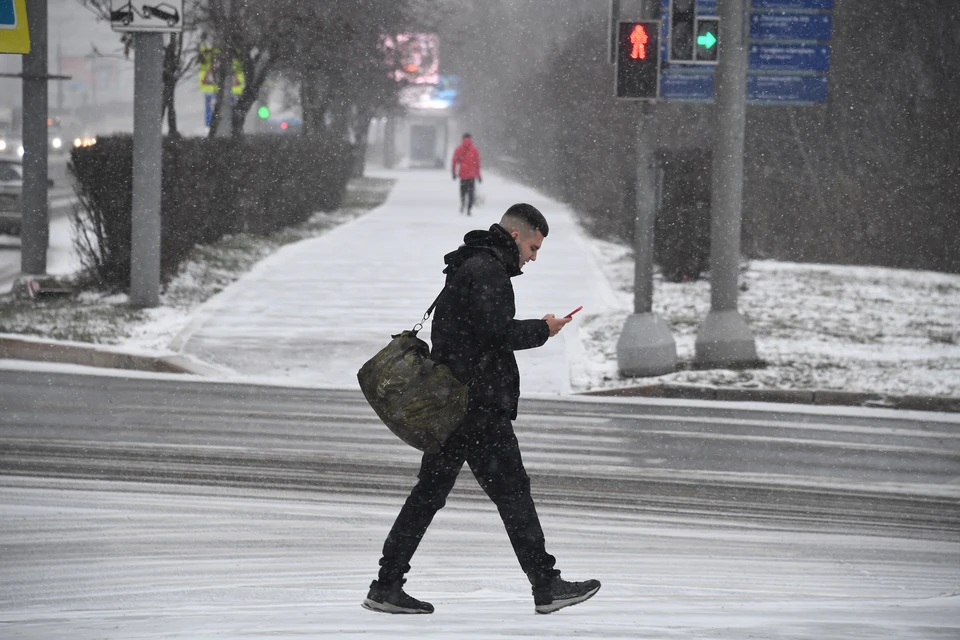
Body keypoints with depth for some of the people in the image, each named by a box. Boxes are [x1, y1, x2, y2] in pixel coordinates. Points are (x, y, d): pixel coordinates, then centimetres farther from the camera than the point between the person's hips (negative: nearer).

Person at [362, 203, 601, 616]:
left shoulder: (468, 268, 22)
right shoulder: (487, 271, -12)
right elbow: (497, 330, -22)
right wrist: (542, 330, -8)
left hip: (450, 406, 10)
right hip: (479, 406, -10)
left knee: (429, 492, 9)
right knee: (512, 490, -5)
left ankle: (387, 586, 8)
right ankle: (546, 586, -3)